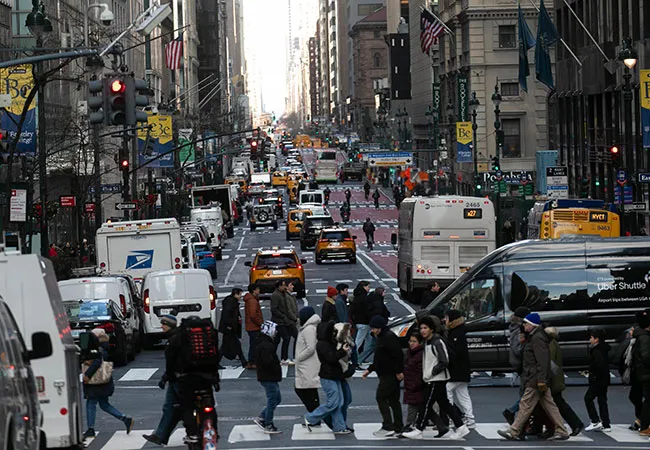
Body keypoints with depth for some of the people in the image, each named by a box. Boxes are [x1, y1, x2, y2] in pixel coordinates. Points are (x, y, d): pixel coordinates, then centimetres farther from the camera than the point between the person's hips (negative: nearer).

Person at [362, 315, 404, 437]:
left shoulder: (389, 337, -15)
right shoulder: (382, 337, 18)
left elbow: (397, 355, -23)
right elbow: (380, 358, 26)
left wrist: (399, 371, -25)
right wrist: (370, 369, 23)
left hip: (390, 375, -11)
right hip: (386, 374, 11)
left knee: (381, 397, -10)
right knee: (393, 400, 12)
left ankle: (388, 427, -11)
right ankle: (398, 427, 15)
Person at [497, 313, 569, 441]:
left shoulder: (537, 338, -14)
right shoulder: (533, 337, 18)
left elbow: (542, 361, -21)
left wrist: (541, 380, -24)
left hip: (535, 380, -11)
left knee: (525, 405, -6)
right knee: (549, 406, 10)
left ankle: (513, 432, -3)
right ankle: (561, 432, 10)